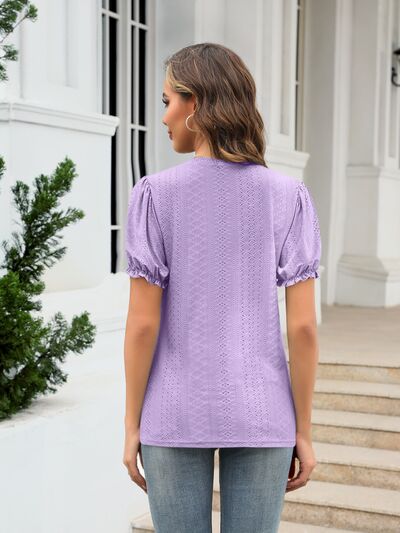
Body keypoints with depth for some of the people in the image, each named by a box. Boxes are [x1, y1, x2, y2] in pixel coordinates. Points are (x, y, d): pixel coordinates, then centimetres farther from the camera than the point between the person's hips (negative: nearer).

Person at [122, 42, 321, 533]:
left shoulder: (154, 195, -10)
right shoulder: (289, 198, -6)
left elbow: (142, 323, -10)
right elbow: (303, 326, -8)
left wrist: (132, 426, 0)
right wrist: (303, 432, 1)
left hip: (176, 417, -1)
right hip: (259, 418, 1)